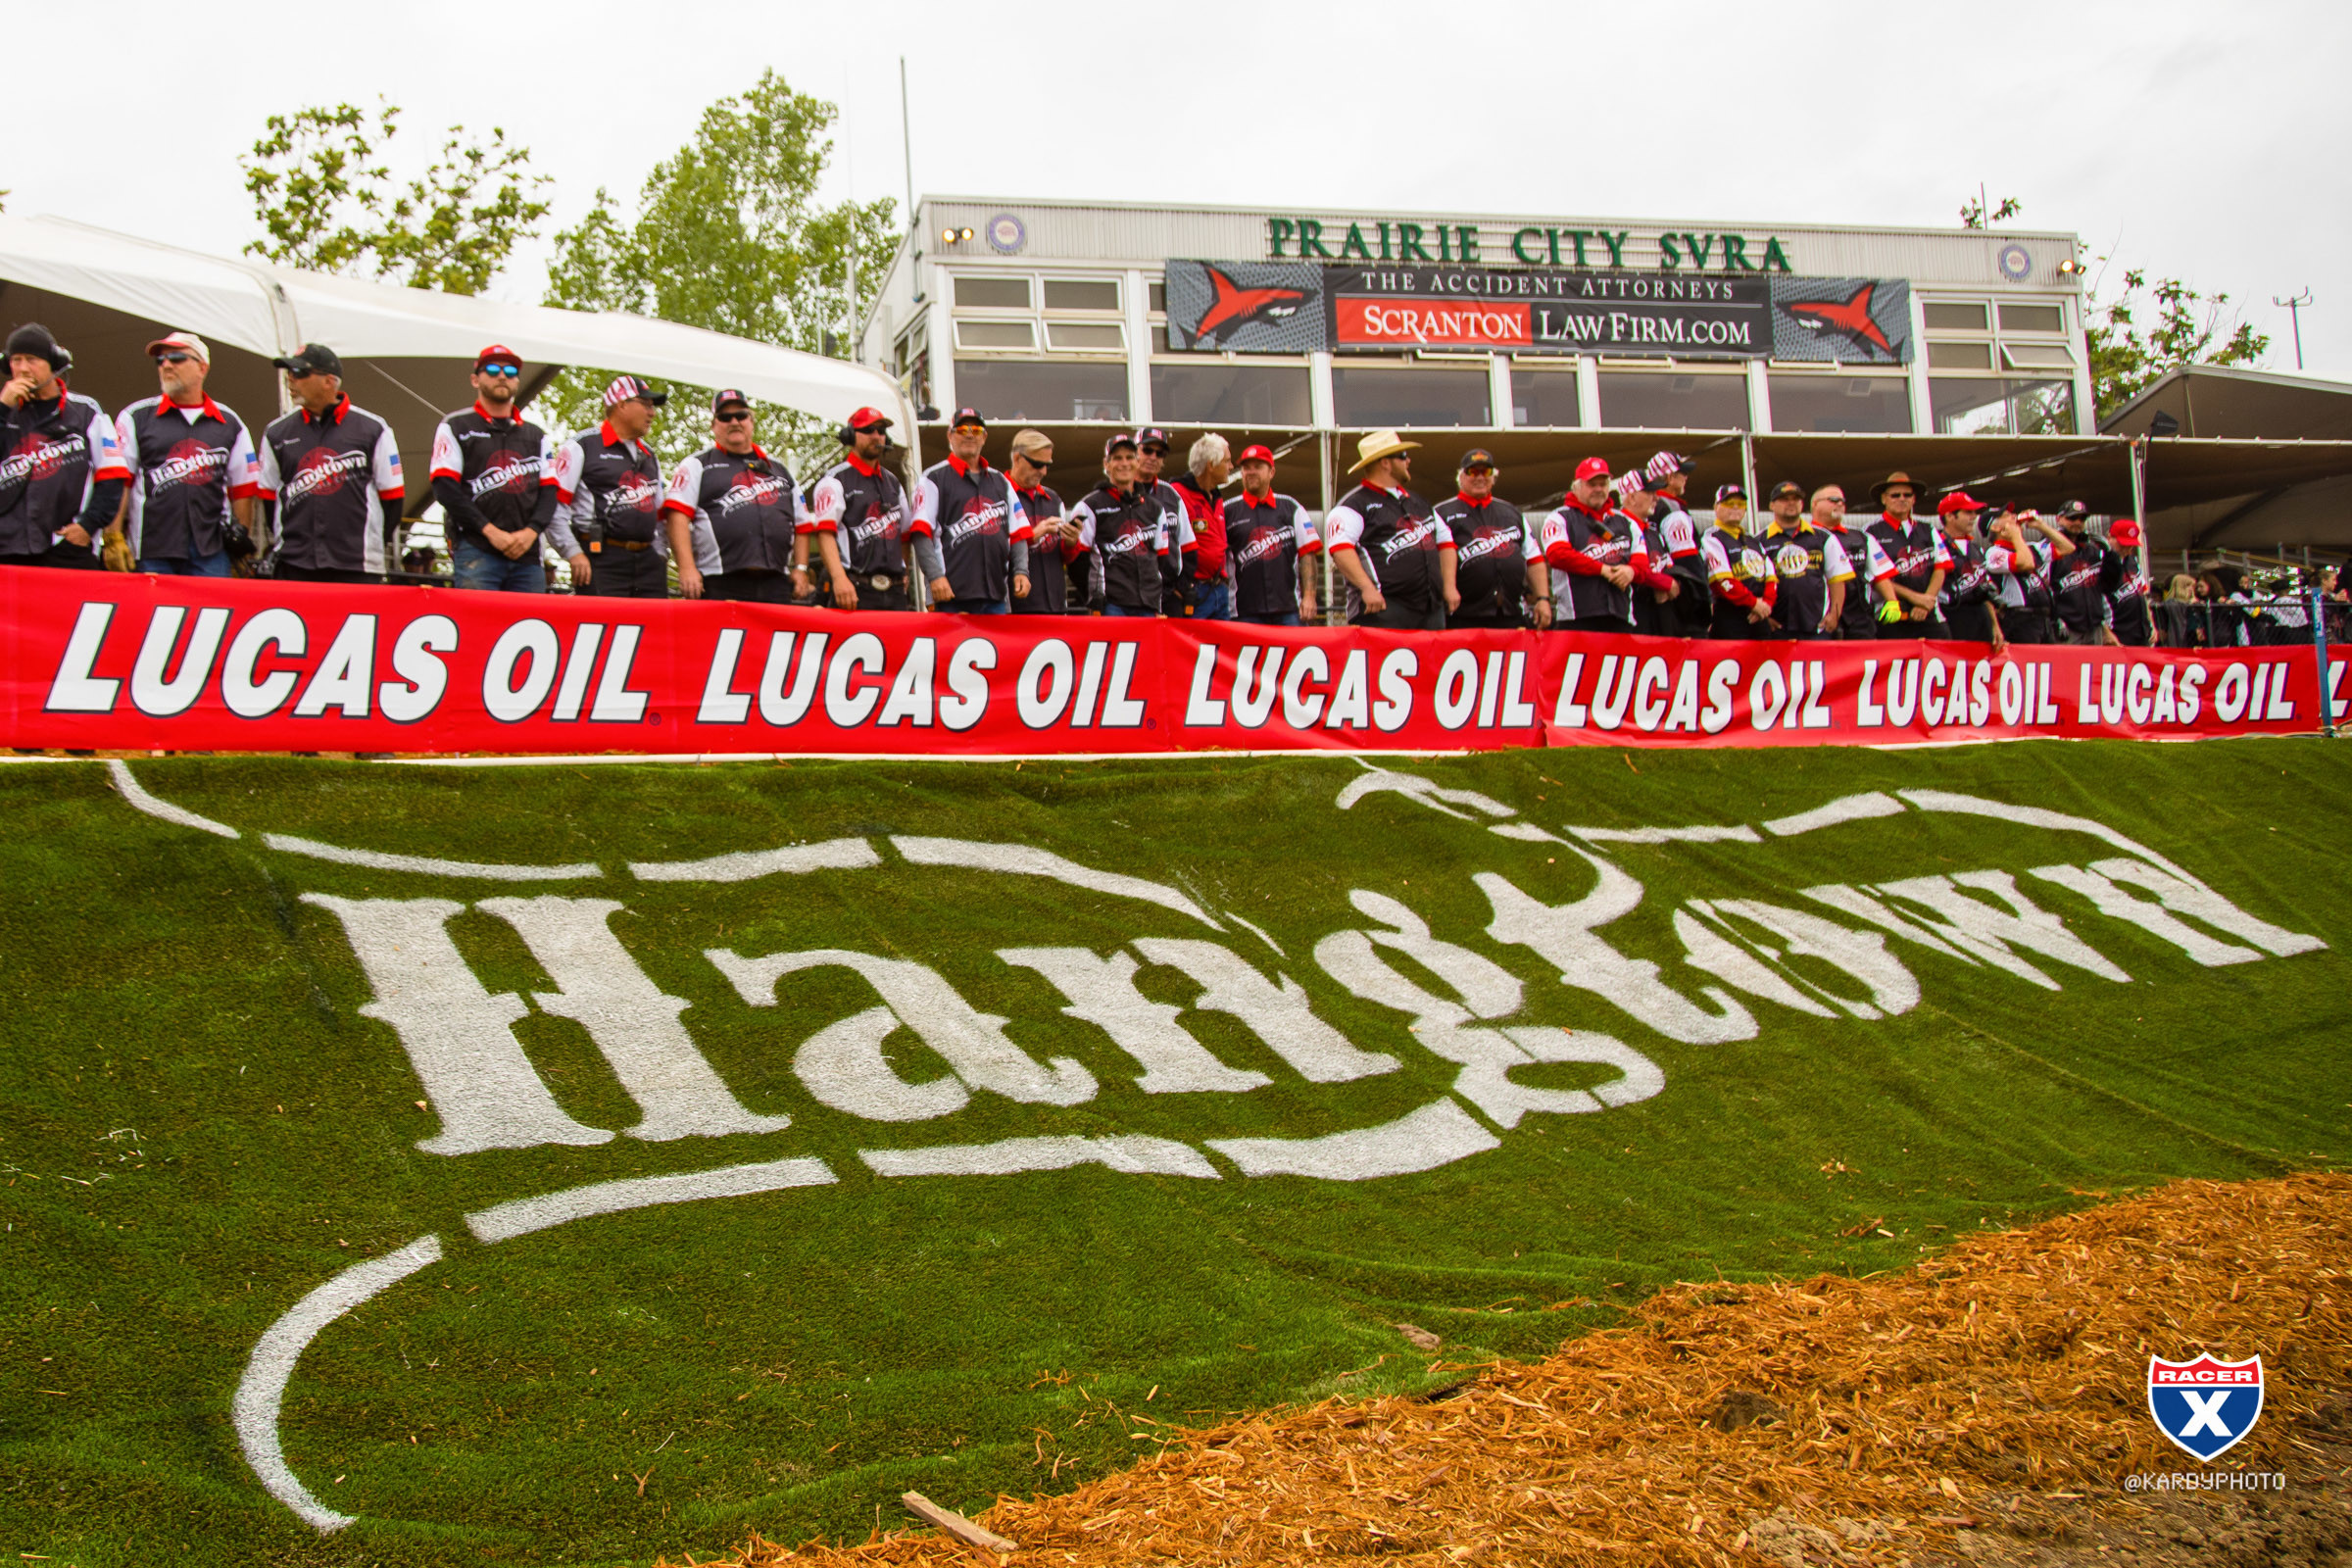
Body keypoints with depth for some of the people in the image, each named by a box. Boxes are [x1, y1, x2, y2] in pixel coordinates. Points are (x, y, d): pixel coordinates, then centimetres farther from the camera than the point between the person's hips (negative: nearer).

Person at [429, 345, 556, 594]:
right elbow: (445, 489, -1)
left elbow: (549, 492, 13)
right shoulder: (455, 427, 11)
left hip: (527, 556, 4)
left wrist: (530, 531, -7)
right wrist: (490, 531, -11)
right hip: (475, 552, -3)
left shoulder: (536, 436, 22)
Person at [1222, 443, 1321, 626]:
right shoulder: (1228, 511, 10)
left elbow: (1307, 554, 8)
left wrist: (1309, 596, -2)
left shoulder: (1291, 508, 13)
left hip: (1289, 610, 1)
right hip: (1246, 612, -1)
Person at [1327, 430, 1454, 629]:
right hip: (1382, 608, -7)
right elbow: (1340, 547, -15)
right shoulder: (1356, 503, -1)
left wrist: (1449, 586, 15)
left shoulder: (1418, 503, 24)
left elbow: (1444, 541, 28)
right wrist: (1367, 588, -24)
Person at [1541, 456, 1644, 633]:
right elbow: (1557, 555, -9)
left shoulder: (1626, 522, 23)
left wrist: (1631, 570, -10)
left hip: (1620, 617, 4)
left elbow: (1642, 561, 16)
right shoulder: (1560, 518, 8)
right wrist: (1603, 570, -11)